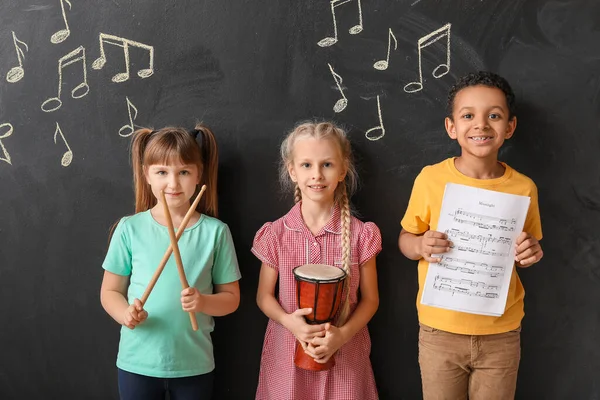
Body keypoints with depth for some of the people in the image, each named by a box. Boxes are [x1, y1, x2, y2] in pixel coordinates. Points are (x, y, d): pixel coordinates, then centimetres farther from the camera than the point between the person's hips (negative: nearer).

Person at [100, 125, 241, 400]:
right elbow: (110, 291, 2)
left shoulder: (215, 231, -6)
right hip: (137, 363, 0)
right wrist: (125, 313, -17)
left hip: (194, 364, 0)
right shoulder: (130, 228, -5)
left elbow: (231, 297, 0)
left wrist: (203, 302, -19)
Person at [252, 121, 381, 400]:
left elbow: (370, 299, 0)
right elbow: (264, 296, 3)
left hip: (343, 356, 0)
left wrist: (342, 334, -15)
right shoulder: (276, 234, -5)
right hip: (287, 356, 1)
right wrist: (289, 321, -16)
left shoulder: (359, 234, -6)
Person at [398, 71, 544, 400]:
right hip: (440, 331, -1)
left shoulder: (524, 188, -6)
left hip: (501, 334, 1)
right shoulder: (431, 179, -10)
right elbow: (405, 239, 2)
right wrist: (420, 245, -20)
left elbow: (527, 251, 9)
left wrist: (530, 254, -13)